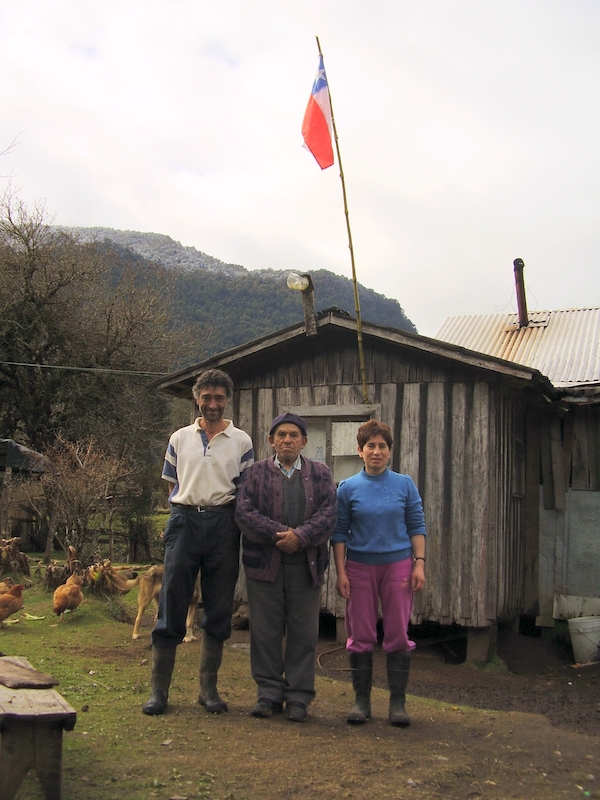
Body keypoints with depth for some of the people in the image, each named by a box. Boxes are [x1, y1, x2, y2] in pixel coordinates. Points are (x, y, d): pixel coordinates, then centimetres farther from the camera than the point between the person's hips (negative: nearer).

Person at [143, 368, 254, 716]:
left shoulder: (241, 442, 7)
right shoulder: (180, 439, 12)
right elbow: (172, 484, 16)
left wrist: (228, 517, -5)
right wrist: (185, 508, 3)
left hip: (223, 525, 0)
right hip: (184, 521, 1)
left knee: (219, 609, 5)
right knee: (172, 605, -1)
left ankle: (209, 687, 16)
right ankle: (159, 689, 7)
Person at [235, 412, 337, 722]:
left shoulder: (320, 474, 10)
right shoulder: (256, 472, 8)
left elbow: (328, 513, -2)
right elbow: (244, 512, -5)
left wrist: (300, 537, -16)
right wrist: (278, 534, -16)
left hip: (306, 565, 0)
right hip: (264, 562, 0)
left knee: (303, 632, 4)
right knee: (265, 630, 5)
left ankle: (298, 696, 14)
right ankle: (269, 693, 16)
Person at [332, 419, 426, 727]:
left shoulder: (404, 485, 3)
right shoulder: (348, 488, 1)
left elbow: (417, 527, 4)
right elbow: (339, 532, 2)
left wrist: (419, 564, -4)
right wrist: (341, 573, -3)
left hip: (398, 565, 0)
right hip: (360, 567, 0)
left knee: (398, 635, 2)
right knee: (360, 637, 5)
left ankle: (398, 702, 13)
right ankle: (361, 699, 17)